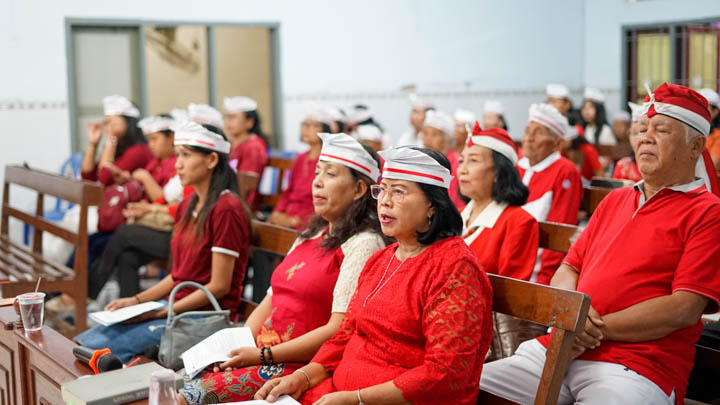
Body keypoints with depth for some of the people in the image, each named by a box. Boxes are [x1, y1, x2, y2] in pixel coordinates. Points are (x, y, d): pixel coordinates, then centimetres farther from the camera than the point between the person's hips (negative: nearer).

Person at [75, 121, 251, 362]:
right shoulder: (188, 206, 14)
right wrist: (137, 300, 6)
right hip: (176, 307, 9)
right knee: (80, 343, -1)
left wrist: (160, 313, -15)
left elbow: (219, 286, -17)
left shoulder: (226, 209, -15)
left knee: (95, 348, -17)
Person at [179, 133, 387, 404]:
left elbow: (338, 330, -17)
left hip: (304, 367, -8)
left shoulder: (363, 244, -9)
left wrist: (263, 355, -15)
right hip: (261, 354, 8)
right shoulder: (311, 236, 19)